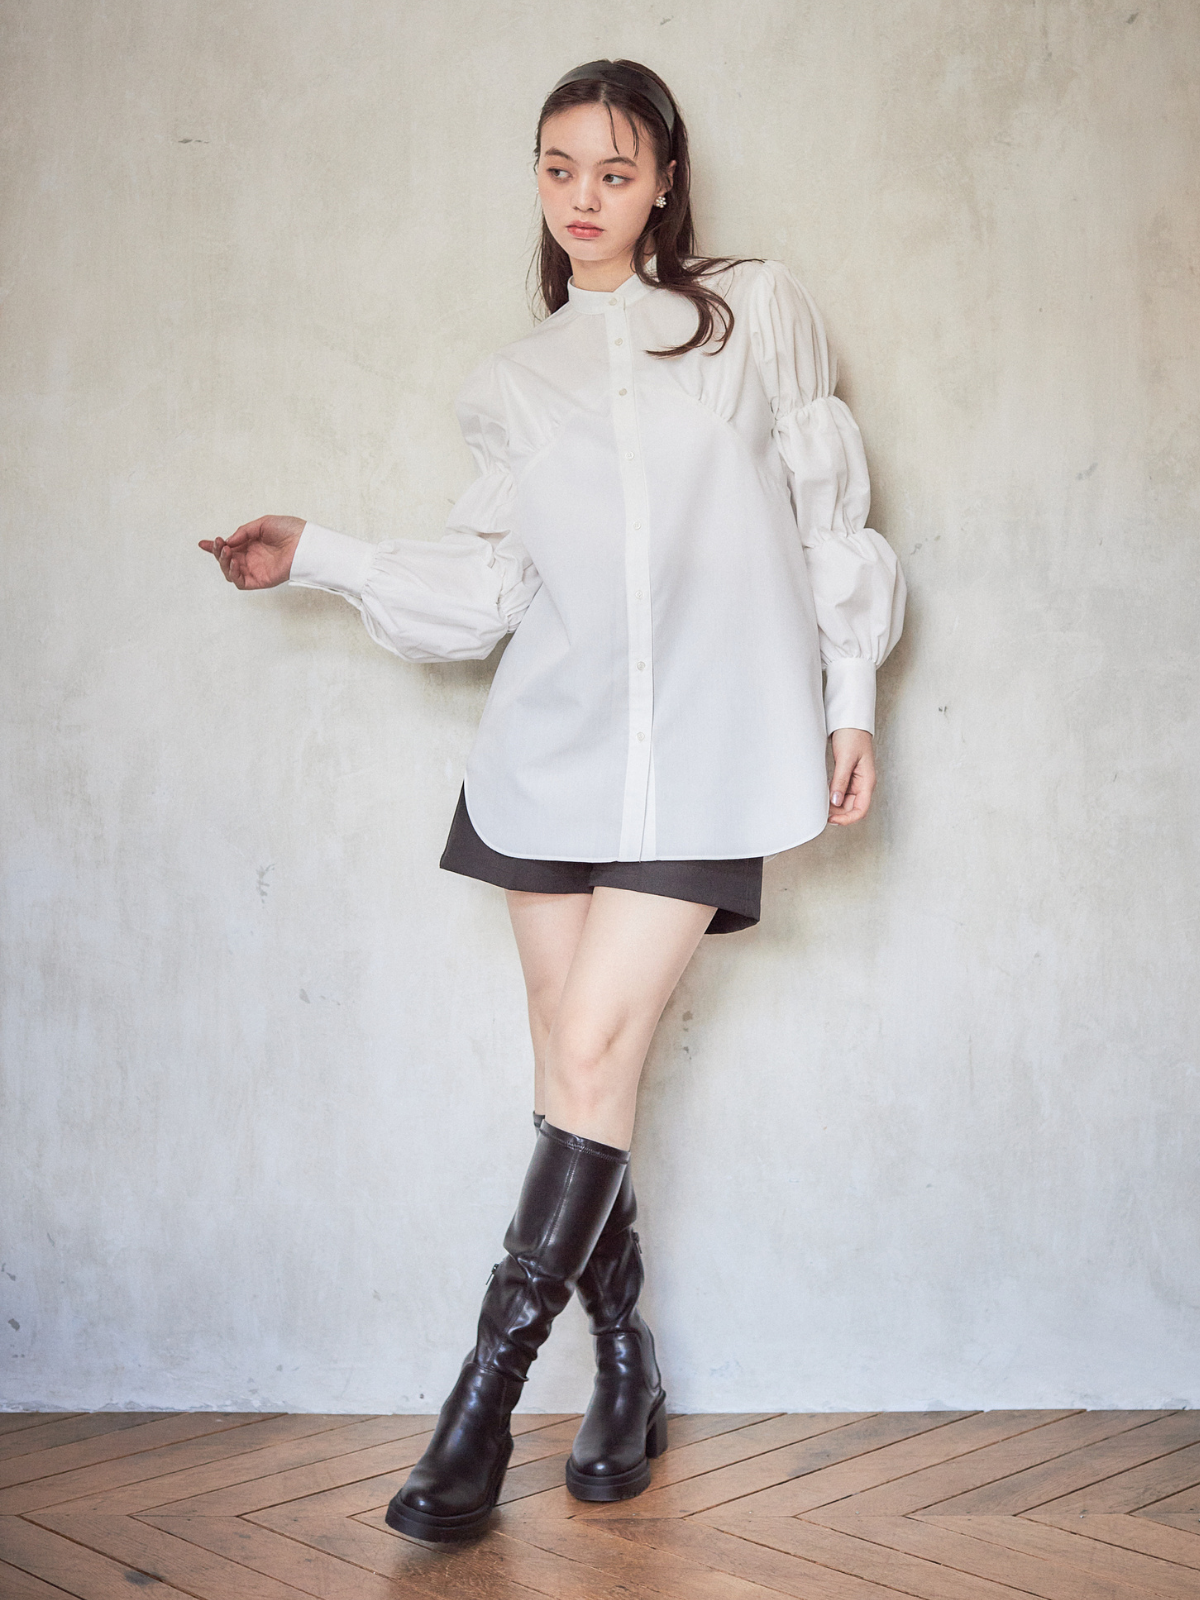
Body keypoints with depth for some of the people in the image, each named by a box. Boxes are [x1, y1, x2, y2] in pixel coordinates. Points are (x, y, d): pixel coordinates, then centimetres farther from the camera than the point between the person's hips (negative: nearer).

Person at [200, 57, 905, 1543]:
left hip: (701, 746, -3)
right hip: (553, 746, 3)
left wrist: (850, 699, 4)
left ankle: (480, 1408, -5)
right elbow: (486, 584, 10)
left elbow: (827, 514, 9)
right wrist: (319, 554, 2)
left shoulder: (758, 310, 10)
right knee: (572, 1056, 2)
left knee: (596, 1044, -11)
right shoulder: (516, 380, 16)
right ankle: (626, 1374, 19)